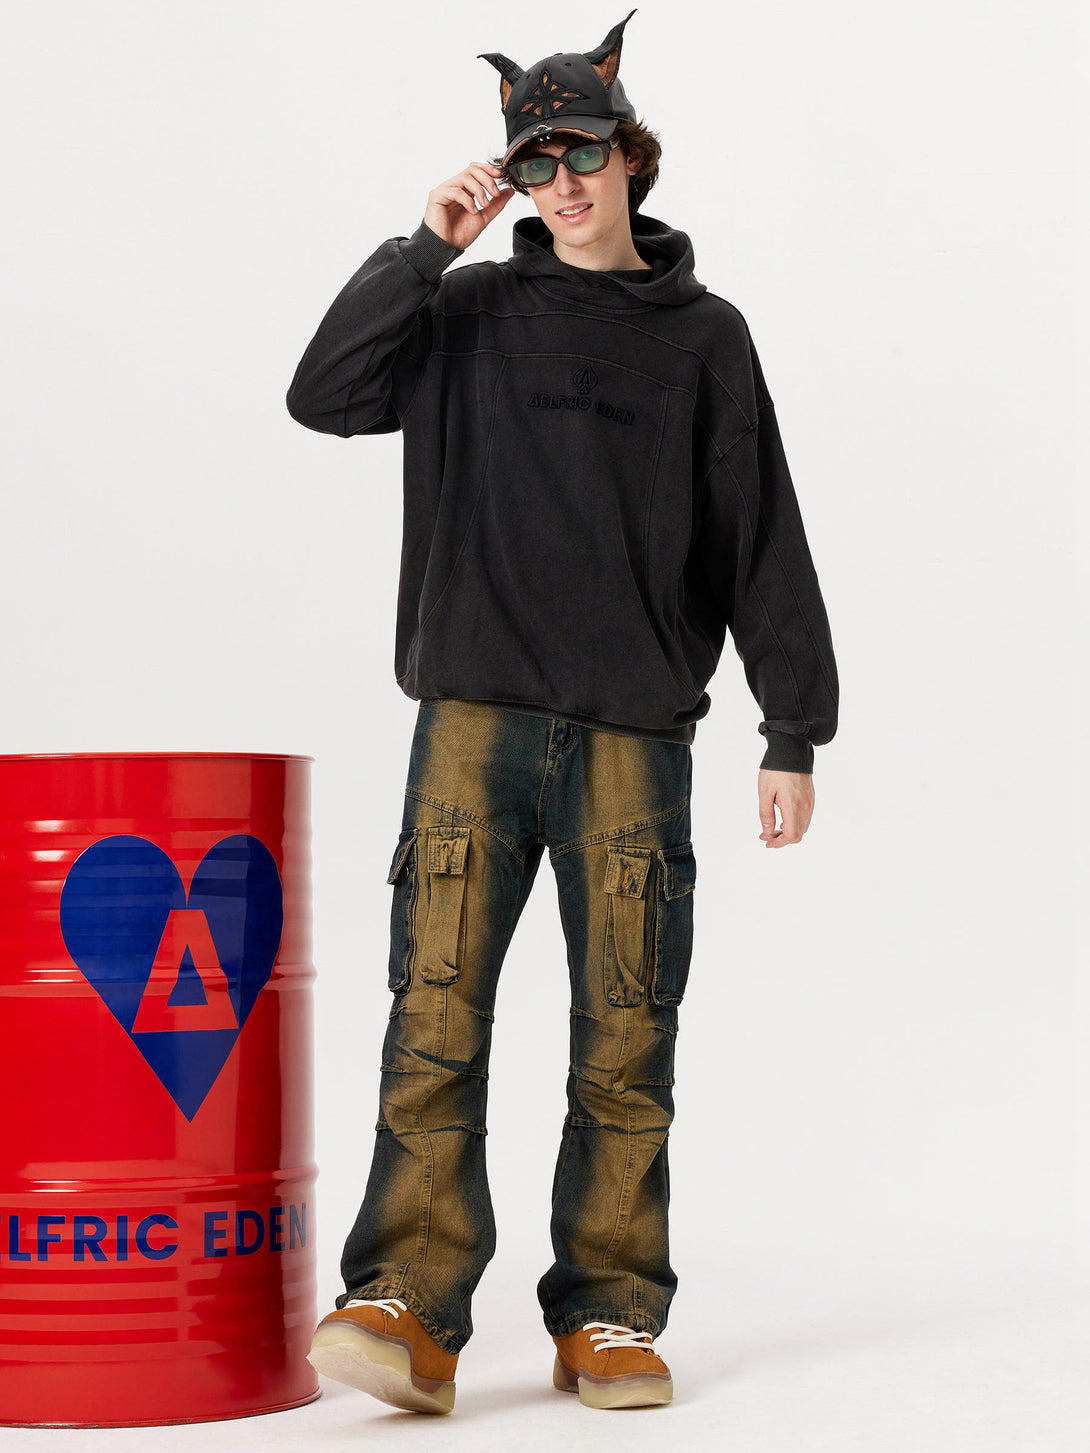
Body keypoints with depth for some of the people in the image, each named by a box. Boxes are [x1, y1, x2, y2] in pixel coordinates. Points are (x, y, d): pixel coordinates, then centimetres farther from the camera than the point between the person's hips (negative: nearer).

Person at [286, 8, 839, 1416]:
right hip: (474, 719, 0)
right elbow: (324, 394, -3)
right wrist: (425, 247, -6)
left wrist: (794, 732, 4)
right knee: (437, 1020, -9)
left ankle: (610, 1314, 9)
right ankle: (407, 1306, -10)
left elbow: (764, 546, 9)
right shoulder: (469, 314, 11)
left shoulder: (703, 337, 10)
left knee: (625, 1039, 1)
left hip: (635, 733, 0)